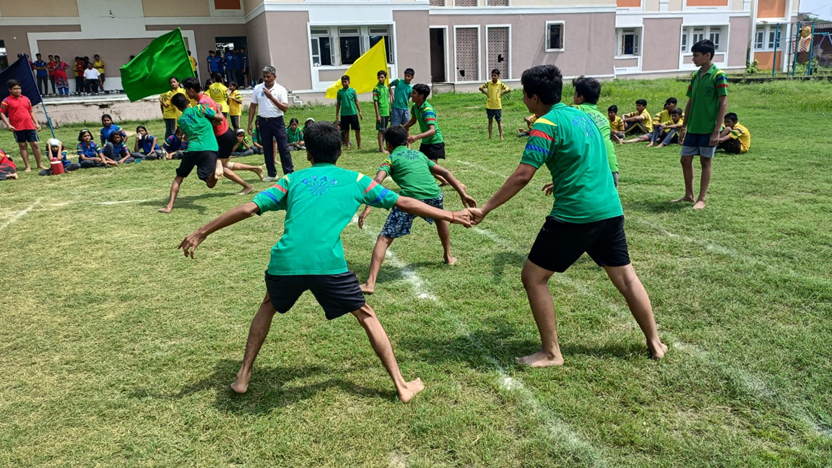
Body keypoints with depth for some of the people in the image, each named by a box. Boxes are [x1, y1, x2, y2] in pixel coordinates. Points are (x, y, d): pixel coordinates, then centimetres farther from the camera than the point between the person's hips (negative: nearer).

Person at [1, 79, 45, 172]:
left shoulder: (26, 99, 12)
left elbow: (31, 111, 17)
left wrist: (36, 123, 9)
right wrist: (8, 125, -12)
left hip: (30, 126, 3)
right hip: (17, 128, -3)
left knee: (35, 144, 3)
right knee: (22, 145, 4)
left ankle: (40, 164, 12)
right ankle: (27, 166, 8)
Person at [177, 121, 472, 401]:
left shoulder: (293, 179, 21)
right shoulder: (355, 180, 18)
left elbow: (248, 209, 14)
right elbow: (405, 203, 20)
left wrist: (201, 233, 23)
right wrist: (450, 216, 30)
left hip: (284, 262, 2)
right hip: (328, 263, -2)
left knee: (269, 305, 33)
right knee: (366, 315, 19)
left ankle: (243, 377, 36)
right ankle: (401, 386, 20)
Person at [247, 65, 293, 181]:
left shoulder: (281, 89, -5)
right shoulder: (257, 88, 3)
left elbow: (285, 108, -13)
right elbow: (253, 106, 9)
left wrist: (271, 97, -21)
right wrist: (250, 123, 4)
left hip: (277, 121, -3)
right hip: (263, 121, 3)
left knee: (283, 148, -4)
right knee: (267, 149, 7)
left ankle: (289, 173, 0)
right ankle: (272, 174, 16)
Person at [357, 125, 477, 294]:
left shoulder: (391, 159, 18)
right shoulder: (419, 154, 30)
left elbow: (377, 182, -1)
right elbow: (445, 173, 25)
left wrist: (367, 208, -8)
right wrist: (463, 194, 26)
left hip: (410, 198, -4)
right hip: (434, 195, 4)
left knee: (384, 239, 3)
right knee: (440, 219, 39)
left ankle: (370, 283, -7)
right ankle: (448, 256, 52)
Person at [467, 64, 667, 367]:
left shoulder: (546, 124, -11)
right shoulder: (580, 114, 14)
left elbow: (522, 176, -18)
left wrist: (485, 210, -14)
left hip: (575, 215, -8)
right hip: (610, 209, 8)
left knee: (533, 277, 5)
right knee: (625, 276, 20)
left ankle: (551, 353, 10)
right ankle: (655, 343, 32)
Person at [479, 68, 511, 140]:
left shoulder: (500, 84, -6)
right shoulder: (488, 83, -2)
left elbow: (509, 90, -5)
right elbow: (480, 88, 9)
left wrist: (502, 93, -7)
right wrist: (486, 93, 1)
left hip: (498, 106, -2)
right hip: (489, 106, 2)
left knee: (499, 121, 6)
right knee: (490, 121, 8)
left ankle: (501, 136, 10)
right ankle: (490, 136, 13)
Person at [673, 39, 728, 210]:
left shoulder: (718, 75, -10)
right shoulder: (695, 76, 10)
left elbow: (723, 103, -13)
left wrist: (717, 131, -17)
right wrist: (684, 126, 14)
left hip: (708, 129, -7)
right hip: (693, 128, 7)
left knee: (705, 161, 2)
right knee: (685, 159, 8)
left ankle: (701, 199, 10)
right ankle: (689, 195, 22)